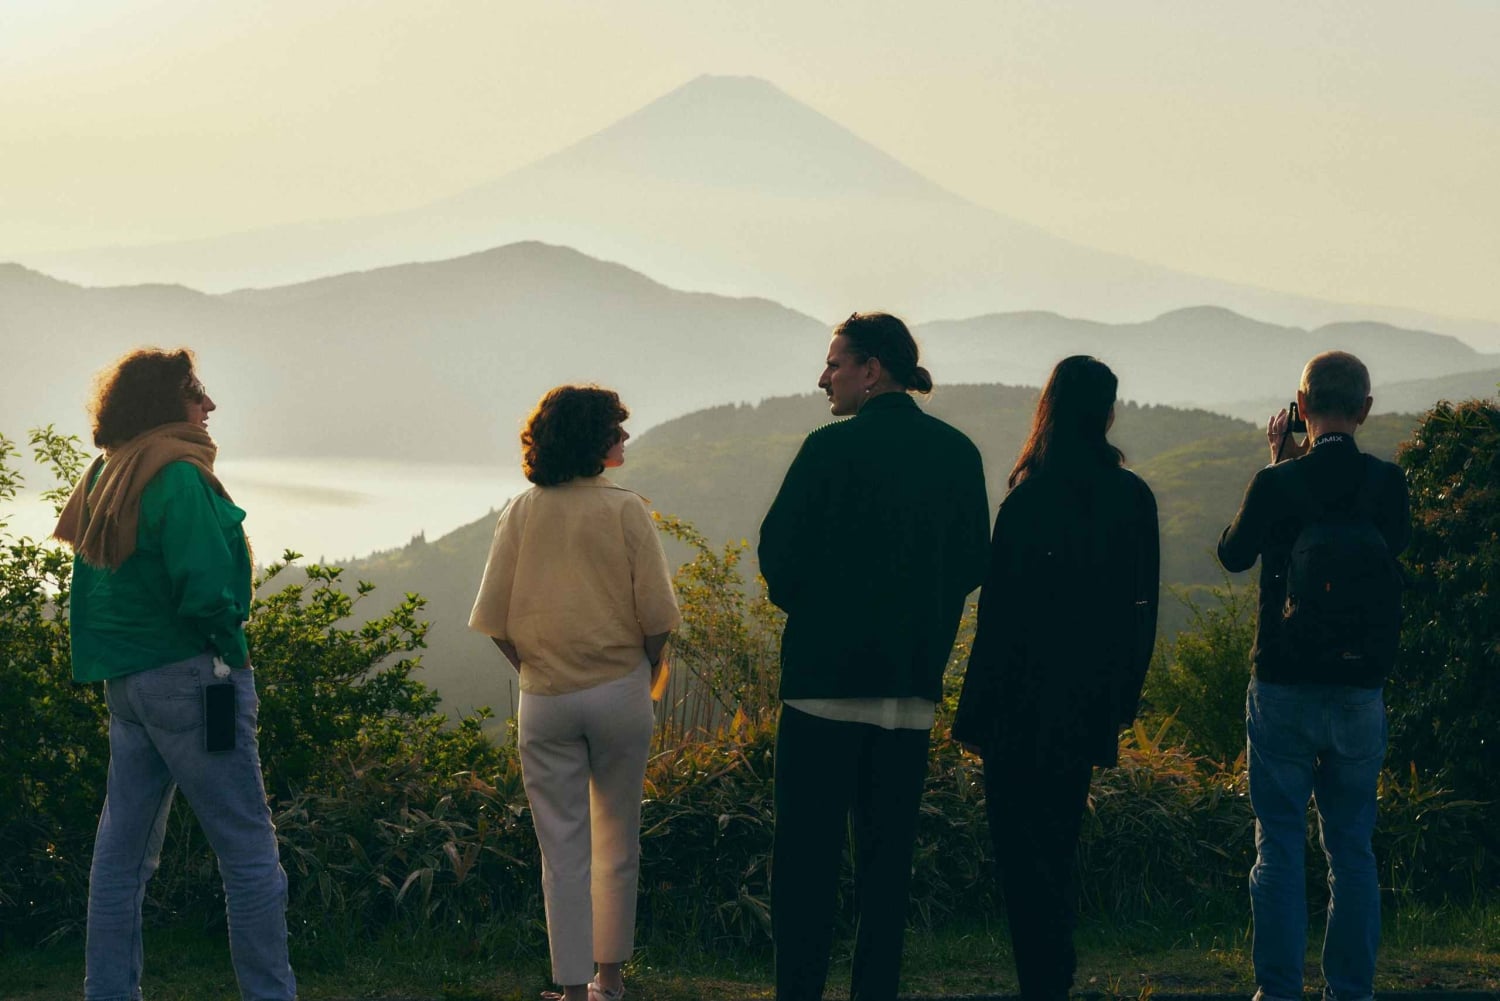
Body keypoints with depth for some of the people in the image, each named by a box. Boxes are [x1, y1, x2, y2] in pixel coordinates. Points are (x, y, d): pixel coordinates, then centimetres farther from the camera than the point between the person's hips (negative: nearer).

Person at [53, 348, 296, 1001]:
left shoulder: (105, 477, 13)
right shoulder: (178, 477, -15)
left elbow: (89, 580, 17)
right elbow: (204, 587, -22)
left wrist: (108, 662, 17)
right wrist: (232, 650, -7)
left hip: (125, 679, 9)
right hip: (187, 673, -9)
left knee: (123, 850, 12)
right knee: (248, 846, -3)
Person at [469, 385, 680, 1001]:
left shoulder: (520, 513, 1)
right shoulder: (624, 510, -7)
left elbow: (494, 619, -2)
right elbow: (657, 615, -10)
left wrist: (532, 666, 12)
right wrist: (648, 671, 8)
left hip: (544, 698, 2)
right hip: (619, 692, -2)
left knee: (563, 846, 6)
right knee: (617, 840, 12)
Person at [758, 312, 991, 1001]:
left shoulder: (832, 449, -11)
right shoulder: (958, 453, 5)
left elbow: (779, 557, -9)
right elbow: (972, 564, 9)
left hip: (826, 676, -5)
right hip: (914, 684, 5)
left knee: (806, 852, 0)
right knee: (888, 853, 10)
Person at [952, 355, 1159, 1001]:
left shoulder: (1032, 498, -14)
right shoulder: (1134, 498, 2)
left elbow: (1002, 615, -13)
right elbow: (1142, 610, 8)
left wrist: (974, 714, -8)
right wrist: (1121, 702, 16)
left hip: (1027, 702, -6)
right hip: (1090, 706, 6)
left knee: (1021, 845, 0)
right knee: (1059, 842, 18)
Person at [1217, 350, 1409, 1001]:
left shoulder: (1278, 483, -11)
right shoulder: (1388, 483, -4)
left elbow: (1233, 554, 5)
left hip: (1284, 691, -2)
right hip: (1361, 693, 2)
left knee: (1279, 848, 3)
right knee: (1352, 850, 10)